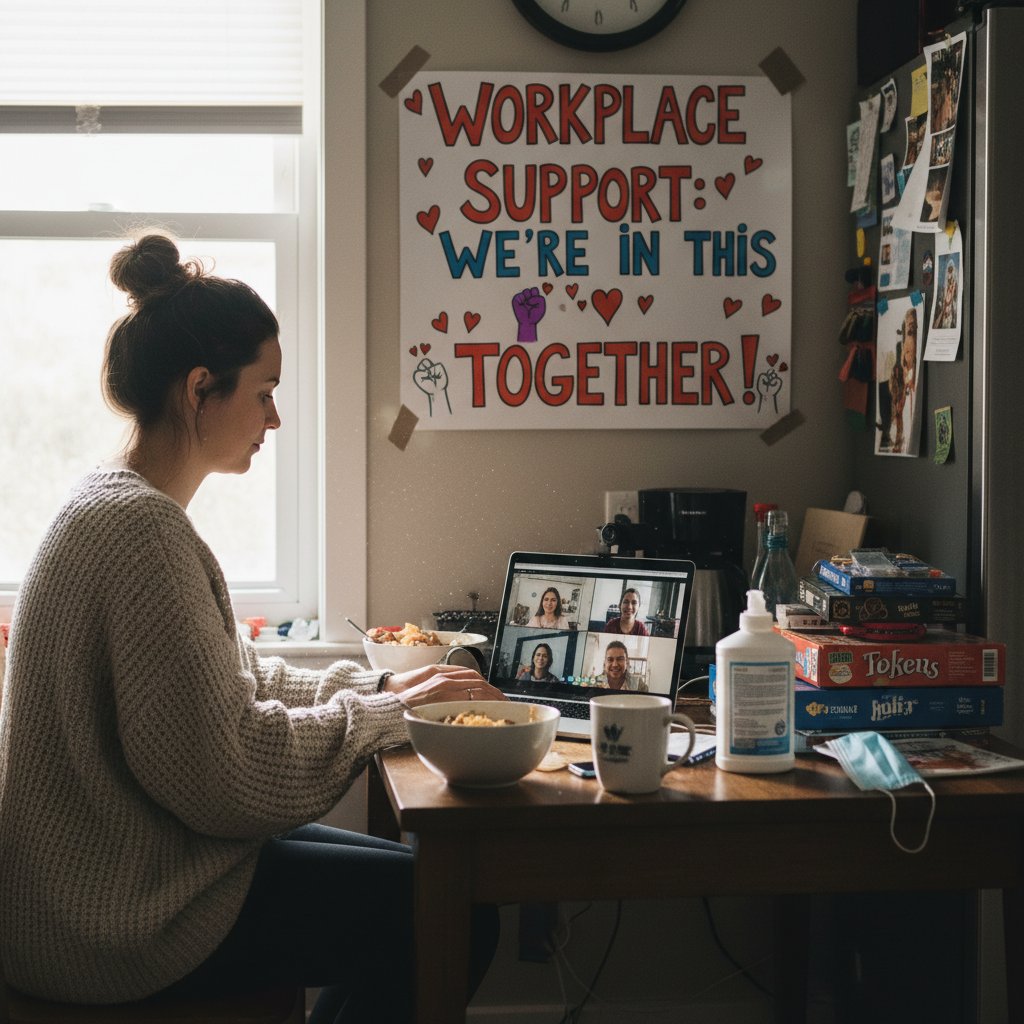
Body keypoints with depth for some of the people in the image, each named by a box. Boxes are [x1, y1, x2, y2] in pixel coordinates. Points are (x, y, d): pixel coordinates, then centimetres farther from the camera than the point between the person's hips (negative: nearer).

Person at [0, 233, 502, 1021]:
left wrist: (381, 687, 5)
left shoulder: (116, 509, 11)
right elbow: (220, 768, -24)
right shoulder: (140, 527, -22)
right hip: (122, 919, -10)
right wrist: (385, 715, -12)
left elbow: (235, 682, 16)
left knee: (404, 881, 17)